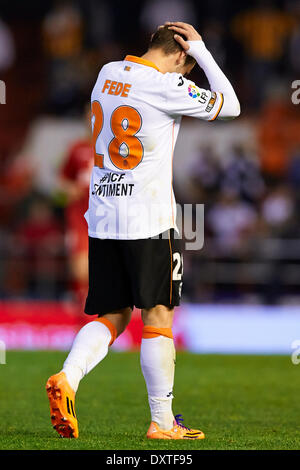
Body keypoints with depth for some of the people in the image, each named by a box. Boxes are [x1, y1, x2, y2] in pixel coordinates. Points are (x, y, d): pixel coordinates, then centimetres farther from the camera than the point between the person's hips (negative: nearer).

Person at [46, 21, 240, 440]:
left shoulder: (108, 73, 10)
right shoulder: (166, 87, -12)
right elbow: (229, 106, -1)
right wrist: (202, 53, 4)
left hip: (102, 218, 7)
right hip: (149, 221, -7)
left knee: (112, 317, 11)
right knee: (158, 315, 0)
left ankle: (67, 378, -13)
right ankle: (162, 421, 3)